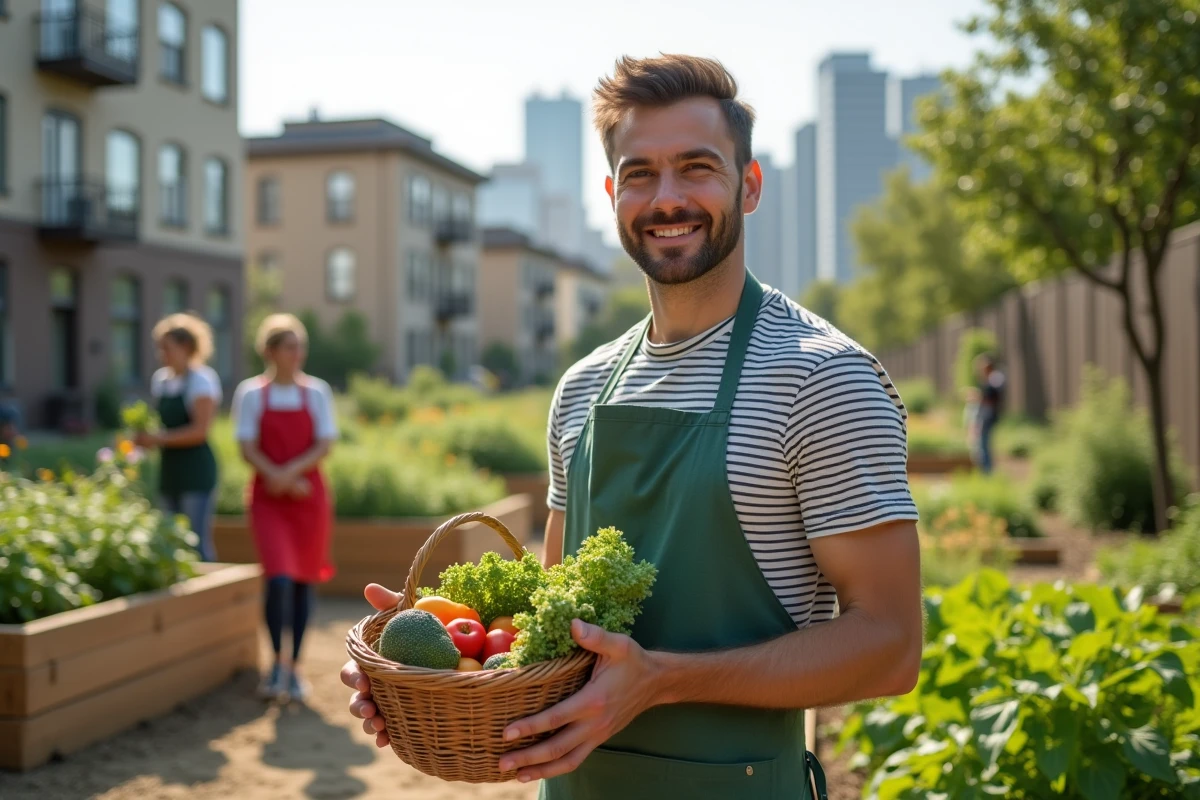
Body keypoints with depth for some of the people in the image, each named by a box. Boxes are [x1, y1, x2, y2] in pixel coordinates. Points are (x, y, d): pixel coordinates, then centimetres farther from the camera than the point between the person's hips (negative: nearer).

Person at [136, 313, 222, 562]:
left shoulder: (201, 380, -9)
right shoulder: (160, 378, 13)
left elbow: (200, 429, -17)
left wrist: (159, 439, -18)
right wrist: (144, 435, 3)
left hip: (195, 470, -8)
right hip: (170, 470, 8)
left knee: (198, 544, -9)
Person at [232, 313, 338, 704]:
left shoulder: (317, 391, 5)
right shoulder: (250, 393, 2)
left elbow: (324, 444, -2)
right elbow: (247, 448, -3)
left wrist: (289, 473, -16)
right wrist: (278, 478, -16)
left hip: (310, 496, 2)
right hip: (268, 498, -2)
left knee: (303, 581, 5)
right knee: (279, 578, -15)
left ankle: (294, 666, 18)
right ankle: (277, 661, 4)